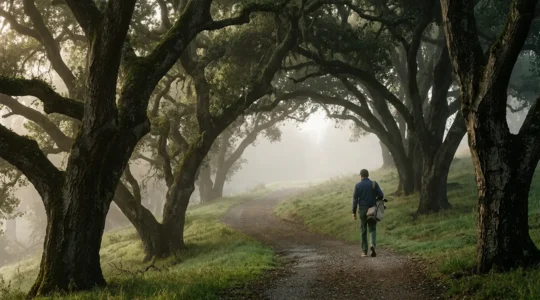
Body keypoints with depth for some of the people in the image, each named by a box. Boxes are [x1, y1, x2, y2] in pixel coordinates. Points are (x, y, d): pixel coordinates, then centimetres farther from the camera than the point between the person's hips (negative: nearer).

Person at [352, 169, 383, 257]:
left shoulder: (358, 185, -3)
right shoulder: (374, 184, -1)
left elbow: (355, 199, -5)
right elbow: (381, 195, -5)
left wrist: (354, 212, -2)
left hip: (362, 210, 0)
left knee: (363, 230, 9)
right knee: (372, 228, 9)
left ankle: (364, 251, 9)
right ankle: (372, 245, -17)